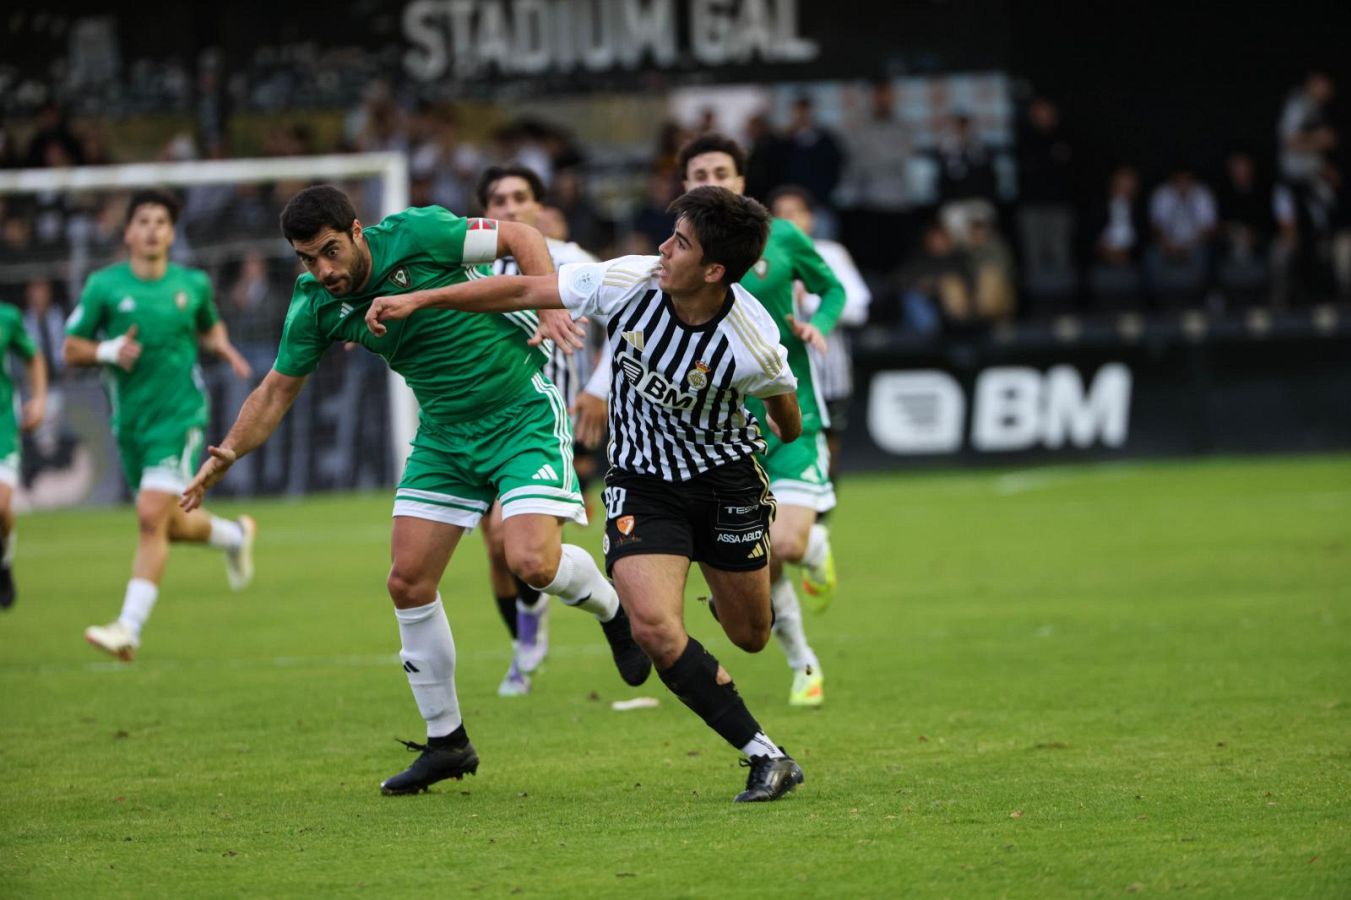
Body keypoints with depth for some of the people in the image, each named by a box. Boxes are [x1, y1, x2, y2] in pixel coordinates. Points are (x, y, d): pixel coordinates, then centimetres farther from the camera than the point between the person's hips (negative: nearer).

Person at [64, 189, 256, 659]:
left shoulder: (193, 284, 2)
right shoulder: (104, 285, -2)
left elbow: (210, 328, 22)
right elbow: (70, 349, 1)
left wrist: (226, 350, 0)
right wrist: (108, 351, -18)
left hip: (179, 414, -3)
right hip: (130, 421, 3)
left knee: (152, 517, -19)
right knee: (173, 526, 14)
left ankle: (130, 627, -20)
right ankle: (236, 535, 47)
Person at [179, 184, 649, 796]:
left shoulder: (416, 235, -21)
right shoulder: (315, 308, -5)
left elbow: (521, 238, -11)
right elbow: (278, 389, 8)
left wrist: (550, 308, -25)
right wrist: (226, 454, -4)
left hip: (523, 414, -6)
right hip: (445, 434, 6)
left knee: (532, 561, -24)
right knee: (408, 582, -1)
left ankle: (611, 609, 11)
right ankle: (445, 741, 14)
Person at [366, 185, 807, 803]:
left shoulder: (752, 346, -26)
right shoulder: (628, 281, -21)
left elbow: (785, 410, -2)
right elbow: (524, 292, -9)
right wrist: (416, 300, -8)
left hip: (727, 479, -1)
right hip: (641, 479, 1)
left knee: (750, 635, 14)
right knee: (655, 629, -20)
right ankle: (767, 757, -10)